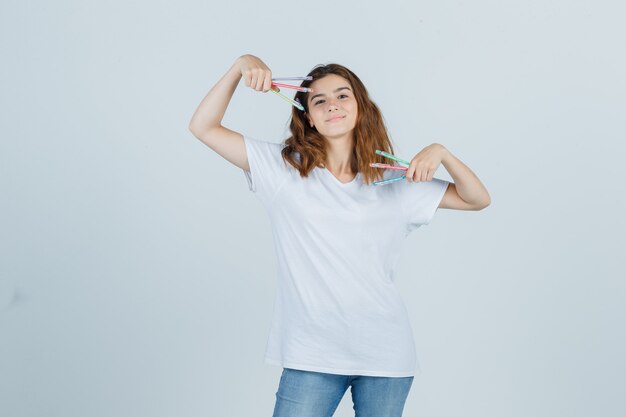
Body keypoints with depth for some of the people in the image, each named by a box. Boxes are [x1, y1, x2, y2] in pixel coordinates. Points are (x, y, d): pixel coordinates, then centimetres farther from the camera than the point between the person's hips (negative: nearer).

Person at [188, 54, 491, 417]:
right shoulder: (284, 169, 2)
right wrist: (242, 65, -11)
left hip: (386, 356, 2)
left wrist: (440, 152, -6)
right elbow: (204, 127, -1)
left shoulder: (394, 182, 7)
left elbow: (478, 199, 9)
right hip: (311, 356, -2)